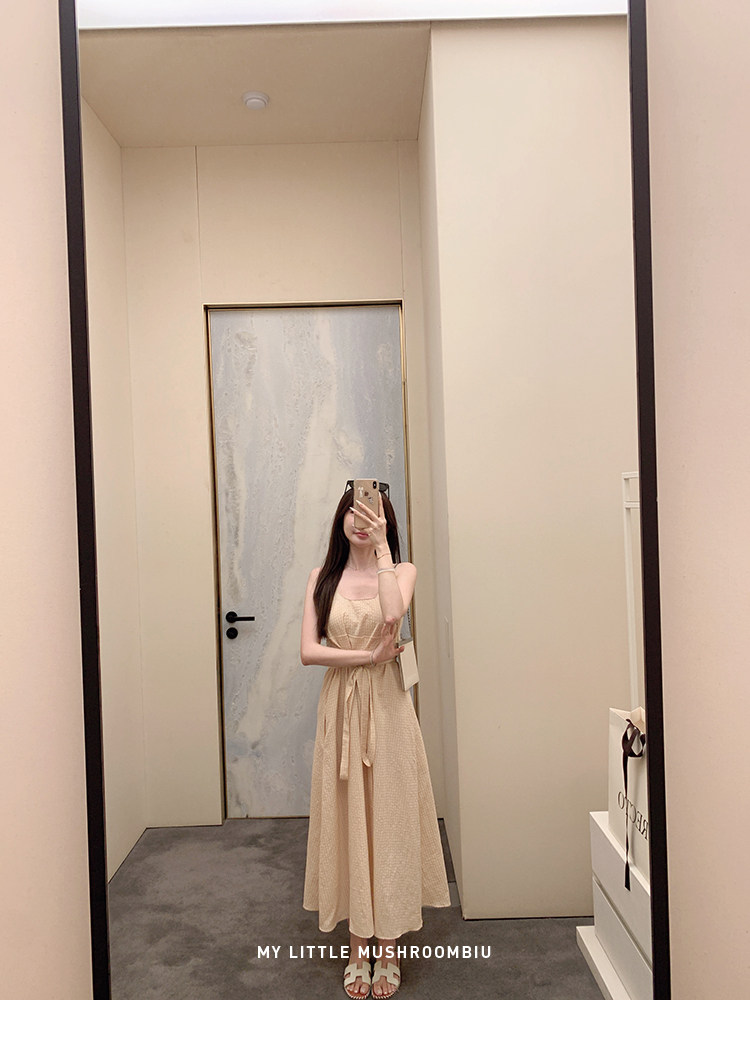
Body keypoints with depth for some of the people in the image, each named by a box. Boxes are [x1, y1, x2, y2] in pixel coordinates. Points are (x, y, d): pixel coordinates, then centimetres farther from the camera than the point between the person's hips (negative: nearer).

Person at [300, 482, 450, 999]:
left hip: (387, 707, -1)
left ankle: (389, 946, 21)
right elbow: (308, 650, -4)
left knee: (388, 818, 5)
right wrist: (368, 655, -13)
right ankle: (358, 948, 23)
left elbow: (393, 613, -21)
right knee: (347, 820, 7)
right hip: (341, 706, 2)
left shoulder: (402, 569, 2)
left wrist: (381, 546, -15)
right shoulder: (323, 577, 6)